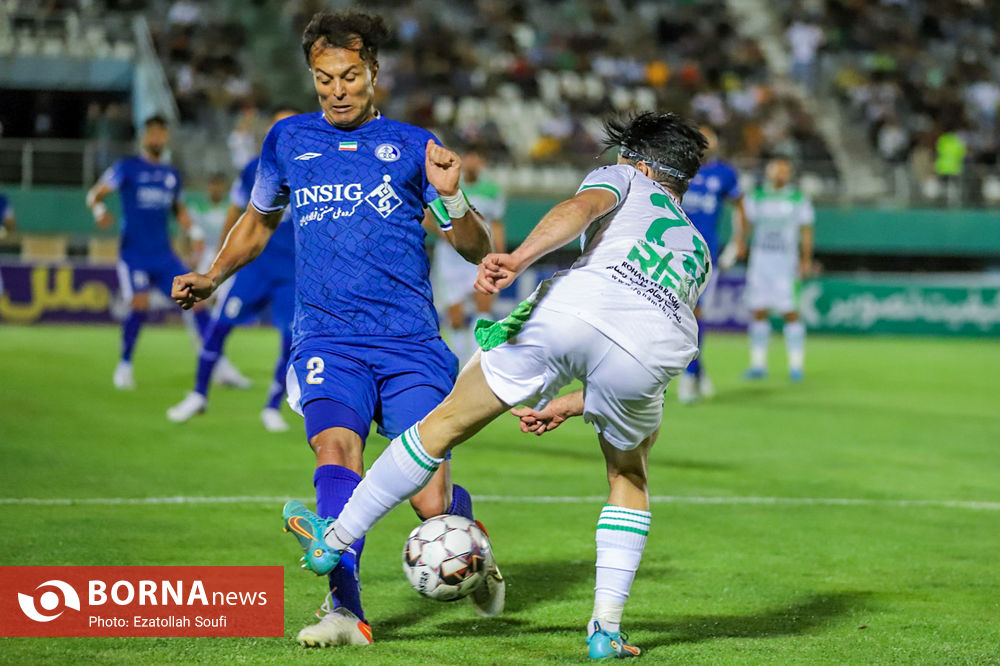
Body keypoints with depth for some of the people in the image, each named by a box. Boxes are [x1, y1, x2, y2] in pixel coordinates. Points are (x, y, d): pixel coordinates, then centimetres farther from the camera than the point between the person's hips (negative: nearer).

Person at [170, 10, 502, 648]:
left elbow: (477, 249, 7)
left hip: (410, 343, -1)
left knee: (432, 504, -8)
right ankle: (346, 607, -34)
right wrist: (213, 277, 19)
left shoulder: (412, 146, 9)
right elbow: (260, 220, 33)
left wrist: (450, 195, -12)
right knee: (337, 446, -29)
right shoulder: (288, 140, 15)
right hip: (326, 342, 1)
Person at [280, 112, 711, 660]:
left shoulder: (624, 181, 28)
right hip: (647, 356, 3)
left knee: (446, 424, 13)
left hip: (571, 307, -3)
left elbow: (580, 208, 1)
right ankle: (606, 627, 18)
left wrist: (518, 258, -15)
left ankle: (335, 539, 22)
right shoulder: (698, 252, 40)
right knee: (629, 480, 30)